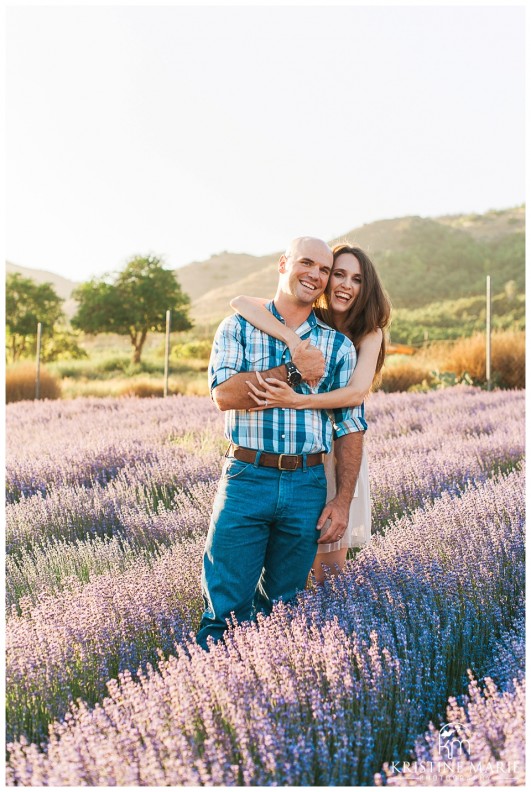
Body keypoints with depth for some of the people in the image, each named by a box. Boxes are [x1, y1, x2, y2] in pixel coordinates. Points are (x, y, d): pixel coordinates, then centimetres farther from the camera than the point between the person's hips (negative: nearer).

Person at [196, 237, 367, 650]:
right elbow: (224, 393, -12)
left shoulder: (338, 346, 11)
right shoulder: (239, 327, 6)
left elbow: (351, 427, 8)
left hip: (307, 487, 2)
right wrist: (295, 371, -12)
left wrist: (343, 500, 0)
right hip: (246, 480, -2)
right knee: (225, 607, -2)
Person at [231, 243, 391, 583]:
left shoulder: (369, 333, -3)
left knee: (331, 569, 6)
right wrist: (292, 338, -34)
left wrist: (296, 400, -34)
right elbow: (241, 303, -22)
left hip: (340, 451, 1)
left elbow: (358, 391, -21)